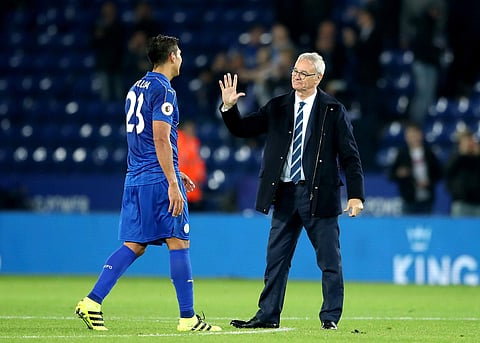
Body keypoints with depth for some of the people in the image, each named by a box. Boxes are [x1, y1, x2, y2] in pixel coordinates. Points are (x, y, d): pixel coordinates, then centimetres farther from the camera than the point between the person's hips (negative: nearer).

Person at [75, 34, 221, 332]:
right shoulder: (163, 90, -10)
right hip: (159, 179, -8)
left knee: (134, 245, 7)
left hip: (136, 179, 9)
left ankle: (92, 302, -4)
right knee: (179, 243, -3)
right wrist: (173, 183, -19)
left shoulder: (137, 88, 18)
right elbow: (161, 140, -17)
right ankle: (188, 317, -2)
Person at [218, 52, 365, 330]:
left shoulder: (334, 111, -2)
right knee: (276, 258, 8)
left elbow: (350, 156, -4)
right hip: (285, 193, 4)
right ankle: (268, 315, 14)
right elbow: (242, 129, 7)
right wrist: (229, 107, -11)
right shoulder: (278, 107, 8)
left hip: (319, 193, -4)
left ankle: (330, 318, 9)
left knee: (329, 260, 0)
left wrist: (356, 195, -11)